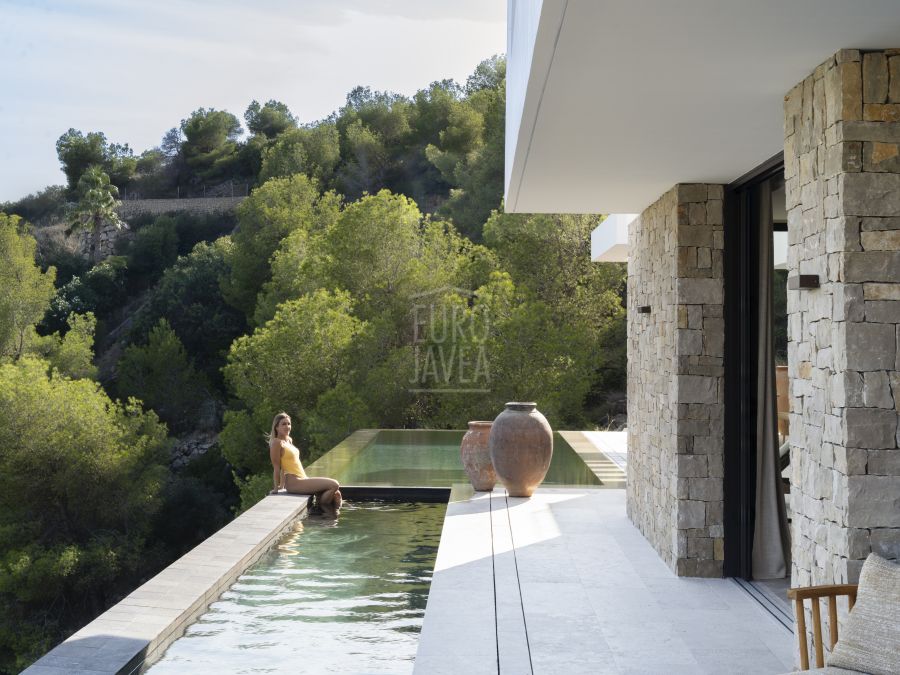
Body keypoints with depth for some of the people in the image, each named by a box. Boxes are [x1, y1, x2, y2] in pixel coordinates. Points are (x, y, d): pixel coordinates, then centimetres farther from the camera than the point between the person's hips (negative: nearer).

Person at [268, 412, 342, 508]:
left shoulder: (289, 441, 17)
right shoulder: (277, 443, -9)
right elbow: (276, 467, -10)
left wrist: (282, 485, 20)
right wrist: (276, 488, -10)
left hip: (302, 479, 9)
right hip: (294, 483, -9)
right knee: (334, 485, -16)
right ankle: (320, 507, -3)